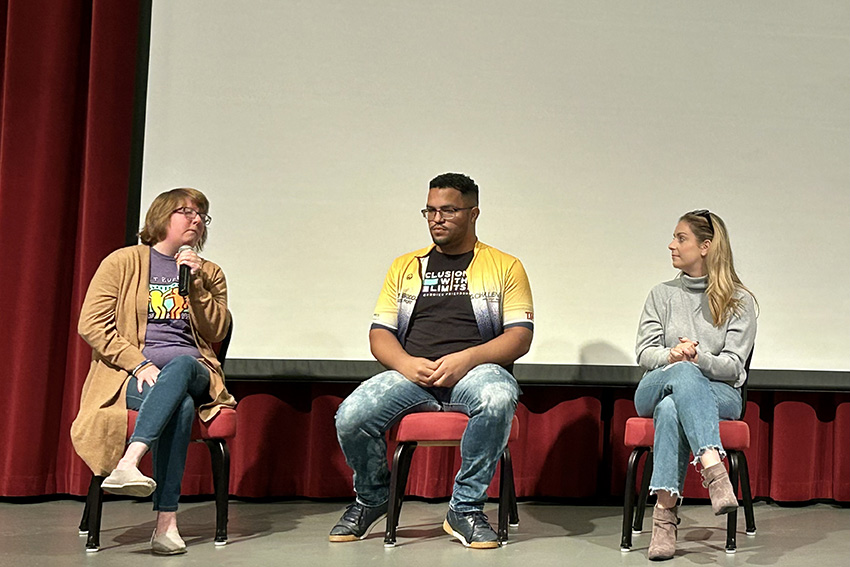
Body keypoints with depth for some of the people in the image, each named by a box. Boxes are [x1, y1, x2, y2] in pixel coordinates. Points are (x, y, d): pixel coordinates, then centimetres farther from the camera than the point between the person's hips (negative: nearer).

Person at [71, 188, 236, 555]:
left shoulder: (209, 274, 19)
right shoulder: (123, 262, 8)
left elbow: (216, 332, 7)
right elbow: (91, 324, -2)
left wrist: (196, 284, -5)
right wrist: (139, 363, -14)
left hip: (191, 369, 2)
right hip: (131, 373, -2)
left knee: (181, 366, -37)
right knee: (180, 405, -36)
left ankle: (128, 464, -51)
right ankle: (166, 521, -41)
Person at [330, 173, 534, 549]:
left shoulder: (505, 267, 12)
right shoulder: (404, 267, 21)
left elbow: (521, 336, 2)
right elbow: (379, 333, 14)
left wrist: (467, 358, -15)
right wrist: (405, 363, -9)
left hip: (476, 372, -2)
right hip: (411, 373, 3)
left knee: (498, 399, -39)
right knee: (350, 418, -25)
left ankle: (465, 509, -20)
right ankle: (371, 499, 7)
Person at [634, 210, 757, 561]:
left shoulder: (738, 301, 8)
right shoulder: (662, 295, 17)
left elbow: (733, 366, -1)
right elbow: (644, 353, 7)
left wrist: (698, 357, -22)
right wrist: (671, 355, -17)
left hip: (720, 394, -2)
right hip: (655, 388, 2)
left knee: (671, 407, -39)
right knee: (683, 373, -38)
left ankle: (665, 512, -47)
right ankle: (714, 468, -55)